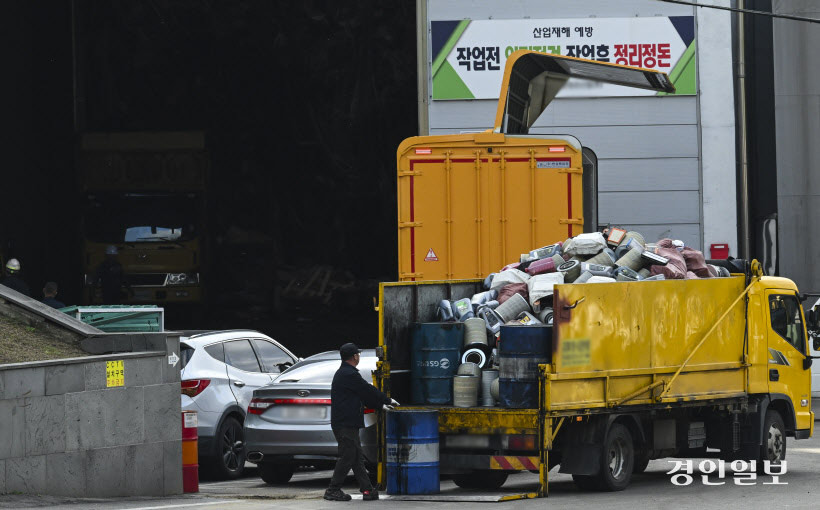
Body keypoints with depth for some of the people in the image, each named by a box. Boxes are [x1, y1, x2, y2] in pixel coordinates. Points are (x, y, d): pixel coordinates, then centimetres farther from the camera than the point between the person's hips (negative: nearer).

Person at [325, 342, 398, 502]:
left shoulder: (343, 373, 18)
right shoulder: (350, 375, -16)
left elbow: (363, 394, 24)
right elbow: (368, 391, -10)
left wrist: (381, 405, 25)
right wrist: (388, 400, 5)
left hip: (348, 424, 11)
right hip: (346, 424, -11)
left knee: (357, 458, 9)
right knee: (347, 457, -6)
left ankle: (367, 490, 9)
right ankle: (333, 490, -3)